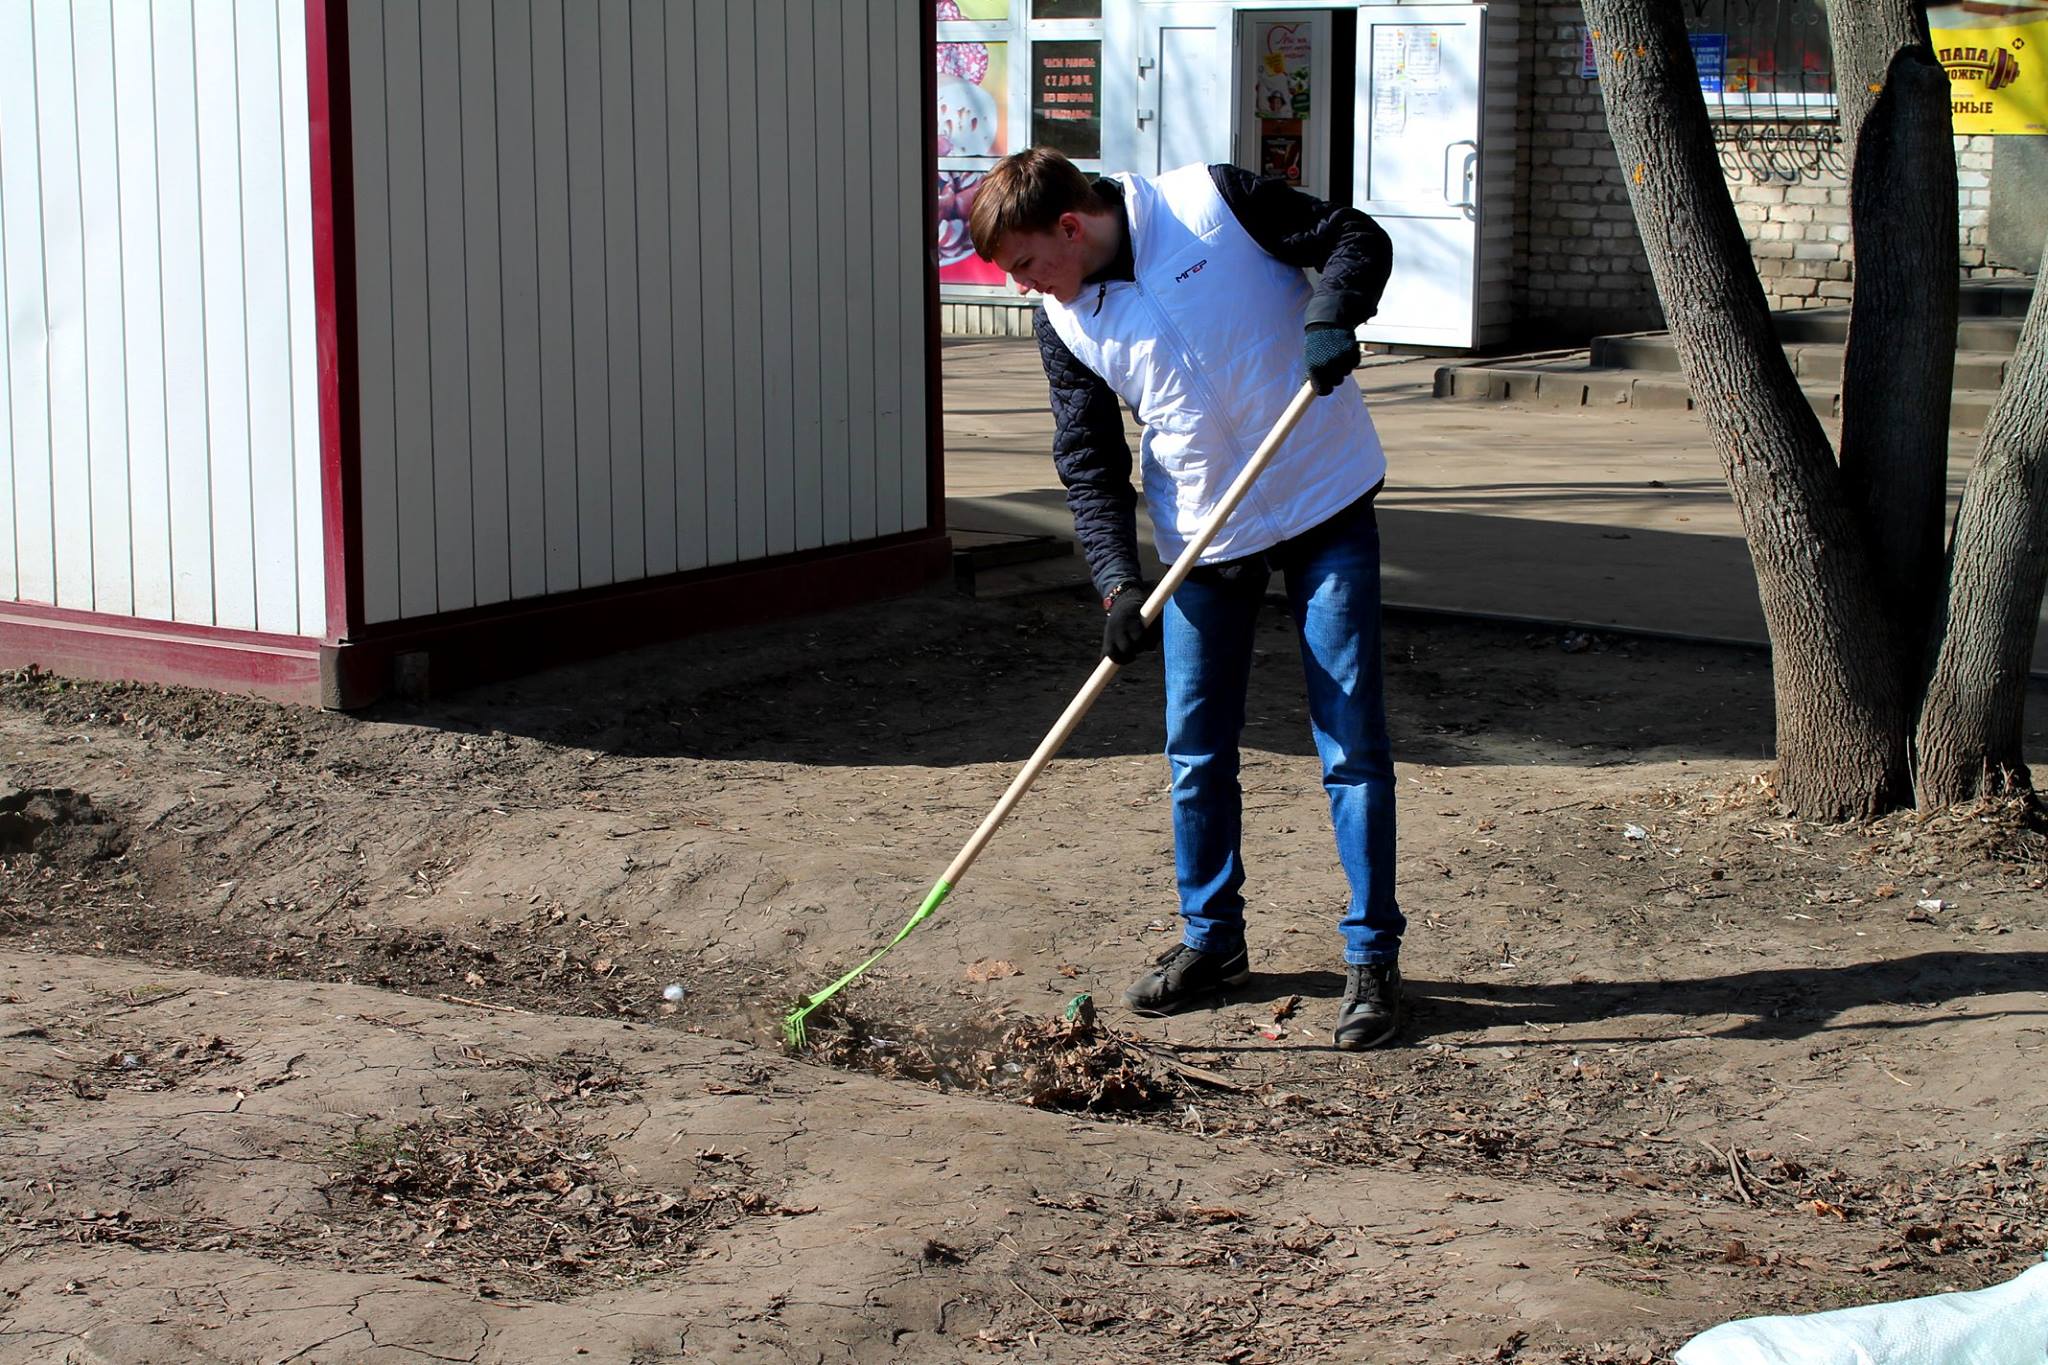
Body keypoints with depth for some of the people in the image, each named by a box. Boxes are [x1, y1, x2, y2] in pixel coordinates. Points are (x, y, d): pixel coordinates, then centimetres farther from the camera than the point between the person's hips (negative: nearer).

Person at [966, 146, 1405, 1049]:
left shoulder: (1214, 203, -12)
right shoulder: (1065, 324, -1)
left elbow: (1356, 239, -6)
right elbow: (1089, 466, -1)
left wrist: (1331, 316, -26)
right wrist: (1116, 580, -14)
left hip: (1327, 506, -4)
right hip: (1202, 538, 4)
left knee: (1352, 742, -2)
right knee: (1196, 749, 9)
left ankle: (1372, 956, 6)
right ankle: (1212, 938, 27)